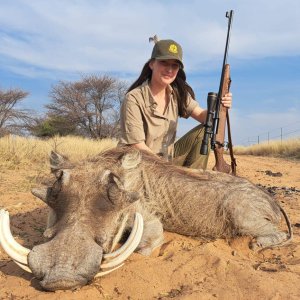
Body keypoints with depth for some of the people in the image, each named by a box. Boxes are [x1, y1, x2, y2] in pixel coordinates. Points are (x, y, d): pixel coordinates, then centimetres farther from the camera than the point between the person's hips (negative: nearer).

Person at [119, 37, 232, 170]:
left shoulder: (178, 93, -1)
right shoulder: (134, 99, -20)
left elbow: (202, 116, -8)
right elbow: (138, 146, -20)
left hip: (168, 158, 7)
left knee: (203, 132, -6)